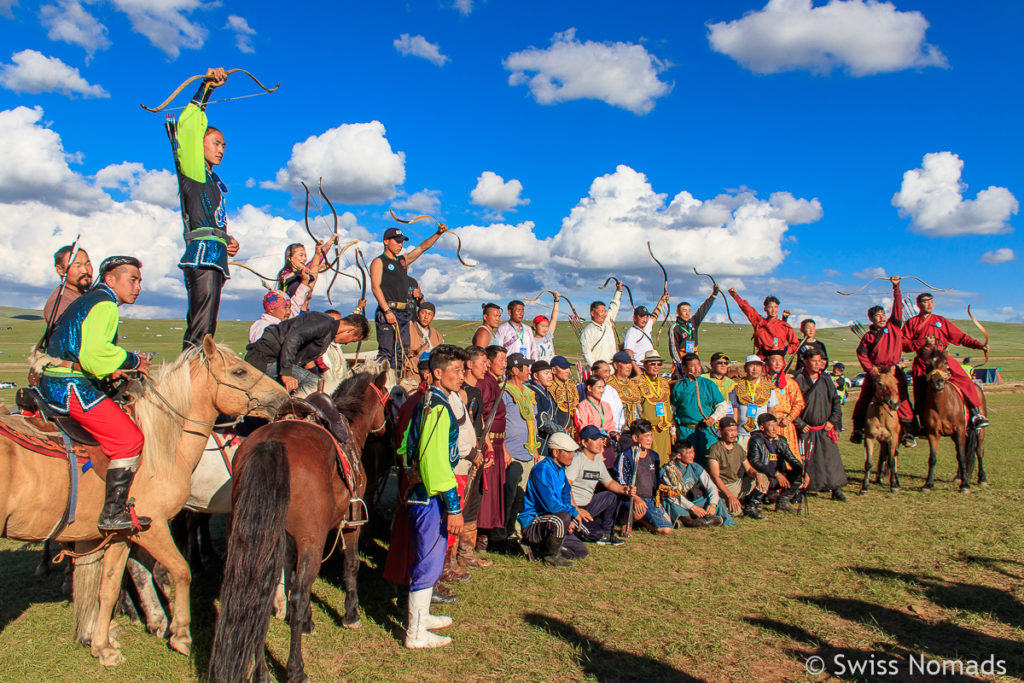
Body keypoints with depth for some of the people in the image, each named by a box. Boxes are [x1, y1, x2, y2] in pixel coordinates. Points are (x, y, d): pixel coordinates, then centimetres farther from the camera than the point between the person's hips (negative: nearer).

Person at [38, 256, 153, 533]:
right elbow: (94, 353, -25)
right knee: (130, 438, -14)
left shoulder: (84, 302, 24)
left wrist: (111, 369, 11)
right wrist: (132, 361, -11)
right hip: (70, 386, -11)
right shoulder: (105, 304, -10)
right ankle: (113, 514, -15)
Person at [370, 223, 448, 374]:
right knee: (386, 352, -11)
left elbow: (422, 247, 17)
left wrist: (438, 233, 2)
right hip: (388, 312, -7)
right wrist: (387, 311, -19)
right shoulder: (379, 262, 2)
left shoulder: (403, 260, 22)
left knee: (401, 352, 6)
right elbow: (375, 287, -9)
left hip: (404, 313, 7)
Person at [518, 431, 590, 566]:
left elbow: (566, 496, 17)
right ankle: (551, 556, -13)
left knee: (581, 551, 8)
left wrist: (570, 521, 0)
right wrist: (574, 512, -16)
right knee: (562, 518, -37)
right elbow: (551, 505, -30)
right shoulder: (542, 470, -22)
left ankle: (535, 547, 12)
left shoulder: (560, 469, 8)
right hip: (531, 522, -9)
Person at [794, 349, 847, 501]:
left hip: (825, 430, 4)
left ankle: (836, 489, 12)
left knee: (831, 457, 3)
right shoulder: (799, 381, -5)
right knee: (804, 461, 0)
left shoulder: (827, 381, 9)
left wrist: (832, 421, 2)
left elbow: (836, 402, 13)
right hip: (806, 430, -3)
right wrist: (800, 424, -9)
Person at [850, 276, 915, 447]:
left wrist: (896, 287, -2)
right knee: (864, 399, 2)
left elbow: (898, 306, 2)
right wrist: (870, 369, -3)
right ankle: (857, 429, 14)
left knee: (901, 399, -9)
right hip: (874, 371, 1)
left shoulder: (894, 327, 6)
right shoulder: (869, 336, 6)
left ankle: (908, 432, -5)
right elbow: (861, 353, 7)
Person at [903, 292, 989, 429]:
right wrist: (922, 342, -13)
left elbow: (959, 337, 12)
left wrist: (978, 345, 0)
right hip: (922, 362, -1)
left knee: (966, 381, -17)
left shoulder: (941, 321, 16)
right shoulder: (911, 323, 8)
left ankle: (976, 413, -7)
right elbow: (904, 345, -1)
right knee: (920, 396, -2)